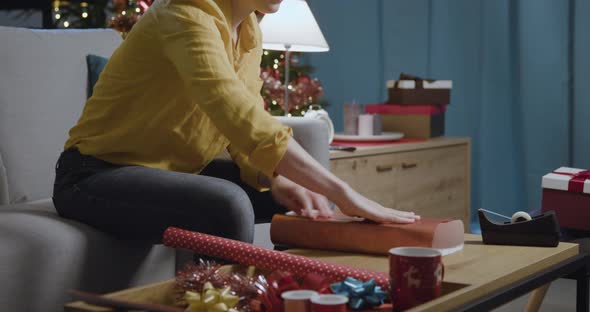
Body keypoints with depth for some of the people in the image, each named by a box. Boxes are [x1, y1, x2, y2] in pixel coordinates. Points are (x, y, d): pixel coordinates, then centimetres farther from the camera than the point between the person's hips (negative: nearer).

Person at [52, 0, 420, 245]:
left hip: (173, 171, 9)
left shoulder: (250, 31, 3)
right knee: (227, 205, -34)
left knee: (302, 193, 3)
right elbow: (243, 119, -38)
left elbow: (246, 122, 4)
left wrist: (278, 181, -17)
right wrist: (344, 195, -39)